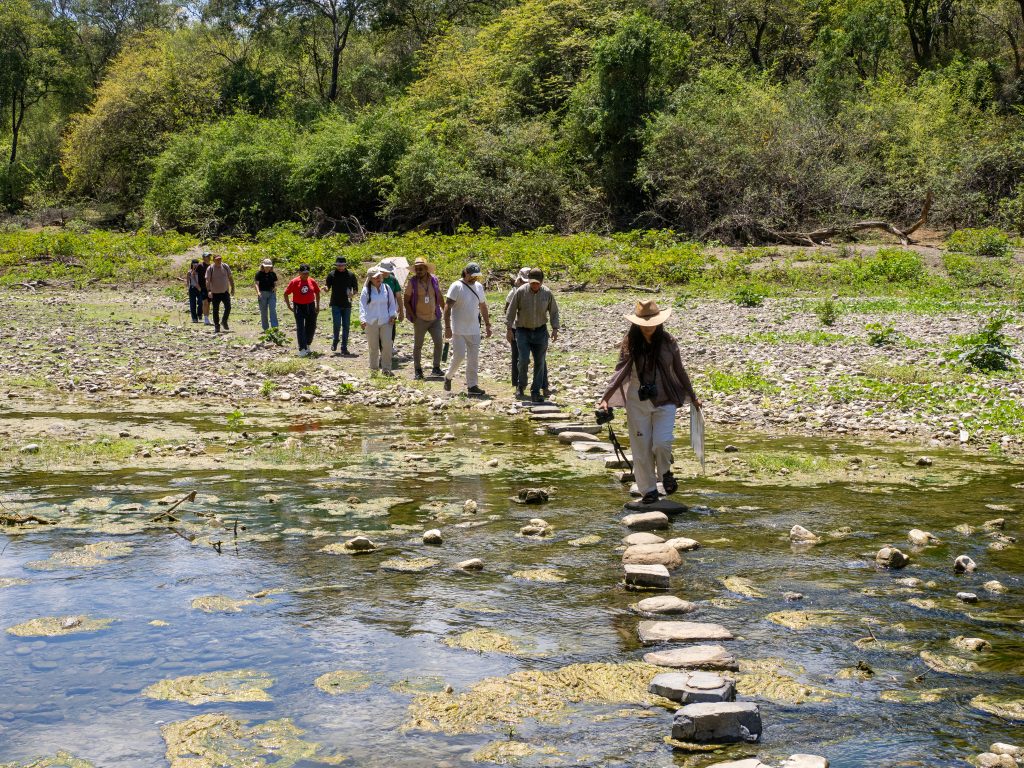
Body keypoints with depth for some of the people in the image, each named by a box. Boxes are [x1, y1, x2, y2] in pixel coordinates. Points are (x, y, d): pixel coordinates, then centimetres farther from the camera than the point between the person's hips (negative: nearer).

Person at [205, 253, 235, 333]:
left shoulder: (225, 267, 2)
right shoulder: (210, 269, -7)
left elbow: (230, 278, 10)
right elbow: (208, 280, -11)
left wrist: (232, 288, 8)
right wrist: (209, 291, -22)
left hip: (225, 291, 2)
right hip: (215, 293, -2)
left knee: (228, 307, -10)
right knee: (216, 310, 3)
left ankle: (224, 322, 14)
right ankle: (216, 327, 13)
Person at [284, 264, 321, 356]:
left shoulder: (312, 281, 2)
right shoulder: (294, 282, -10)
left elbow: (317, 293, 15)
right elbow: (286, 293, -5)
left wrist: (317, 306, 12)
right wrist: (289, 306, -5)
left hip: (310, 306, 4)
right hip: (299, 307, -4)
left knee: (311, 326, 10)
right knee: (300, 328, -8)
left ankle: (307, 345, 31)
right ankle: (302, 349, -10)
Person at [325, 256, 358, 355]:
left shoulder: (350, 275, 3)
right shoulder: (332, 275, 1)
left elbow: (356, 288, 10)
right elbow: (327, 288, 4)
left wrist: (352, 294, -12)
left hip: (347, 305, 2)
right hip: (336, 305, -1)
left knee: (346, 326, 3)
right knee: (337, 325, -8)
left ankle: (344, 347, 9)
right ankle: (335, 342, 18)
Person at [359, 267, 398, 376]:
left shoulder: (387, 288, 7)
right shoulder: (366, 290, 1)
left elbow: (393, 303, 15)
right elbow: (362, 306, -2)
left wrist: (393, 315, 2)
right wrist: (363, 319, -15)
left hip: (386, 321, 1)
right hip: (371, 322, -1)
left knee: (387, 345, -8)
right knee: (373, 346, 4)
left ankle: (386, 368, 0)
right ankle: (374, 368, 16)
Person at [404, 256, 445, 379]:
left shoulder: (434, 280, 2)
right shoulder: (412, 282, -8)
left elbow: (440, 298, 14)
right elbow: (406, 301, -4)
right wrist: (413, 317, -10)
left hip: (435, 318, 3)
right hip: (420, 320, -3)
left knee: (438, 342, -1)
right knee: (418, 345, 4)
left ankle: (436, 368, 10)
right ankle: (418, 371, 13)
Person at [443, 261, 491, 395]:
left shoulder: (478, 287, 8)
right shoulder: (456, 287, -11)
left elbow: (483, 307, 18)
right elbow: (447, 307, -14)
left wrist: (487, 325, 16)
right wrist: (447, 327, -20)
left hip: (474, 330, 6)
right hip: (458, 330, -6)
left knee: (474, 359, 4)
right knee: (458, 356, -7)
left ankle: (472, 385, 9)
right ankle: (448, 376, 18)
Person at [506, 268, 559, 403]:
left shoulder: (547, 293, -5)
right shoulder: (520, 291, -11)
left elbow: (554, 312, 6)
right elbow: (511, 311, -4)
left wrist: (555, 328, -3)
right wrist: (509, 329, -7)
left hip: (540, 331, 2)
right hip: (523, 331, -2)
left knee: (540, 362, 0)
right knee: (524, 360, -12)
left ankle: (536, 392, 7)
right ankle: (521, 386, 13)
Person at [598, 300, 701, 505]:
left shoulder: (668, 342, 0)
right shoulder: (629, 343, -1)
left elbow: (679, 371, 10)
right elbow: (620, 372, -2)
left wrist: (692, 397, 17)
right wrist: (606, 398, -12)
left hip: (665, 401, -1)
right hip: (637, 402, 1)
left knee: (662, 442, -16)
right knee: (641, 448, 2)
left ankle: (666, 472, 16)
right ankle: (649, 490, 16)